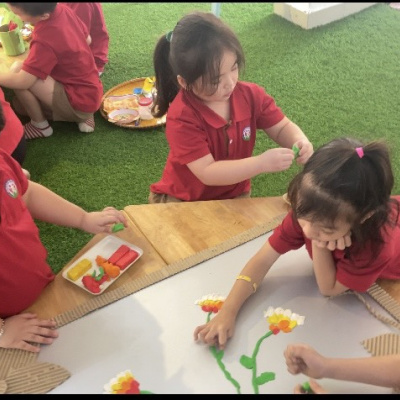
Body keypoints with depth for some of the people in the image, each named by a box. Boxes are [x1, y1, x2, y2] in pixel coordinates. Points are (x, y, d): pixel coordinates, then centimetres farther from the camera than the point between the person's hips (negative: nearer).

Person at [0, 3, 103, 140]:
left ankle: (40, 126, 2)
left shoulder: (45, 39, -29)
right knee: (19, 104, 19)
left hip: (80, 103, -9)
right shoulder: (64, 11, -5)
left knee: (17, 69, -17)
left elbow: (22, 81, -29)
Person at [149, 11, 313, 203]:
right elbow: (207, 174, -30)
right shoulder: (182, 117, -28)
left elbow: (282, 128, 0)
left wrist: (300, 141, -23)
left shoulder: (251, 95, -11)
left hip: (234, 197, 4)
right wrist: (262, 163, -37)